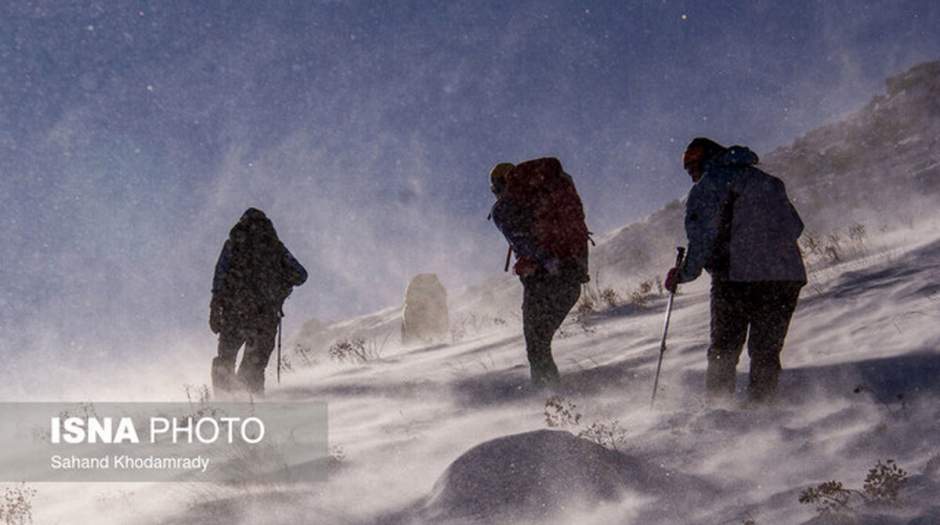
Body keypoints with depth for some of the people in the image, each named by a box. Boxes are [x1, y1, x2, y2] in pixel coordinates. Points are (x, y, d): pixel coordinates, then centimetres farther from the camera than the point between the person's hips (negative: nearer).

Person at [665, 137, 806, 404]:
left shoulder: (706, 187, 2)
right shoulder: (769, 181, 21)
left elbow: (702, 239, -9)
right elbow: (796, 227, 19)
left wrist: (685, 274, -1)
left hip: (738, 276, -5)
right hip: (789, 275, 5)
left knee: (724, 351, 6)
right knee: (766, 351, 14)